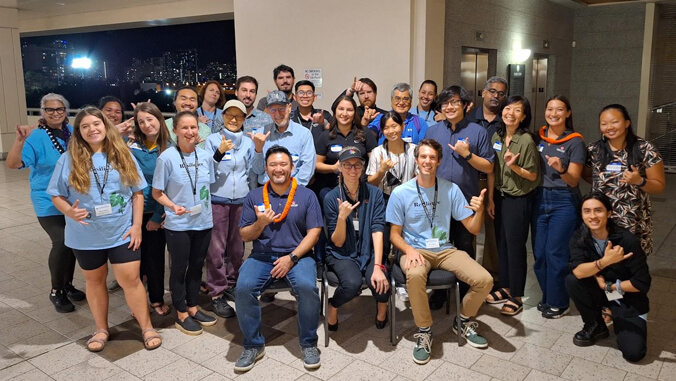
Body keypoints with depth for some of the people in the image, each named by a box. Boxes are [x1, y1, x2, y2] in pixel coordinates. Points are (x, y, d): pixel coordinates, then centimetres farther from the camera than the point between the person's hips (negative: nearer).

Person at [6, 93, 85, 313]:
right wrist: (20, 140, -35)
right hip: (48, 202, -5)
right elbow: (12, 164, -21)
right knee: (61, 242, -17)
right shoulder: (36, 137, -13)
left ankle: (68, 285, 31)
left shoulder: (73, 132, 2)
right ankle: (56, 291, 2)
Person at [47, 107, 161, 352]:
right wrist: (69, 211, -21)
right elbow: (56, 195, 0)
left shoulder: (123, 156, -1)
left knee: (130, 279, 0)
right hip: (86, 235, 1)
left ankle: (147, 327, 16)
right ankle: (101, 329, 32)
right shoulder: (69, 160, -3)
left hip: (122, 232, -1)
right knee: (94, 280, 15)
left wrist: (137, 225, -5)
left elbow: (138, 193, 1)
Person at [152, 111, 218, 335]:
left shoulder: (205, 156, 1)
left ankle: (193, 308, 31)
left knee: (196, 266, 15)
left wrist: (206, 207, 7)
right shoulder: (167, 158, -12)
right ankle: (181, 314, 21)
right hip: (177, 225, -4)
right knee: (179, 268, 7)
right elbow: (157, 192, -7)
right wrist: (173, 206, -21)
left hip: (204, 222, 5)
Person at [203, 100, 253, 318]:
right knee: (216, 248, -4)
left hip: (241, 200, 3)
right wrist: (220, 152, -19)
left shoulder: (248, 142, 11)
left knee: (237, 247, 9)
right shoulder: (213, 139, 3)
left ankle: (231, 284, 24)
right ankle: (217, 294, 4)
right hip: (217, 200, -3)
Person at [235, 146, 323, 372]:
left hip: (297, 255, -1)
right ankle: (253, 345, -4)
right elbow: (245, 236, 7)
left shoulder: (306, 195, 4)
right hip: (261, 256, 2)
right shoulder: (254, 196, 8)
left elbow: (314, 232, -2)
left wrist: (292, 257, -14)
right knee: (243, 288, -26)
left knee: (307, 287, -31)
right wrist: (260, 223, -15)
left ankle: (308, 344, -6)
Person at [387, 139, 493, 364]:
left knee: (485, 280, -20)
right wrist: (409, 250, -20)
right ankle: (424, 331, -12)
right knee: (415, 275, -38)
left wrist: (479, 211, -20)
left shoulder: (451, 189, 2)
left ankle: (464, 322, 11)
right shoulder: (400, 193, -3)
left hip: (445, 250, 3)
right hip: (415, 250, -2)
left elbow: (473, 229, 2)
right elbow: (395, 234, 1)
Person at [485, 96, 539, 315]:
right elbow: (491, 170, 8)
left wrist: (514, 166, -27)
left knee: (515, 246, 2)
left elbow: (533, 175, -10)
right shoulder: (496, 137, 3)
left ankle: (516, 297, 15)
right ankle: (505, 288, 29)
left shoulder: (526, 140, -15)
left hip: (519, 199, -6)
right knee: (501, 244, 14)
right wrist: (491, 199, 7)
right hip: (500, 196, 6)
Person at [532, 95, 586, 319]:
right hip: (540, 199, 5)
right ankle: (547, 297, 26)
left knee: (556, 254, -2)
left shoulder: (575, 142, -7)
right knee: (539, 254, 9)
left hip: (564, 202, -5)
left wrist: (561, 169, -28)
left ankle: (558, 303, 14)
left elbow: (574, 181, -9)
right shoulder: (539, 137, 5)